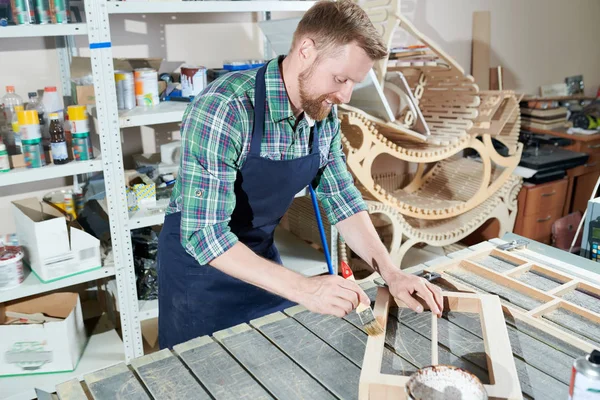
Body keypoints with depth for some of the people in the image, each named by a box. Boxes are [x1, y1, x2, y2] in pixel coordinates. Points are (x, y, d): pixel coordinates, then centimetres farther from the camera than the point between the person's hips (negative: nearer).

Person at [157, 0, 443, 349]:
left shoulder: (324, 115, -8)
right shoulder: (223, 110, -30)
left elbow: (342, 200, 0)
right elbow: (204, 234, -33)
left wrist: (391, 273, -12)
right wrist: (303, 288, -39)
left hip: (261, 254, 6)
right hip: (199, 256, -5)